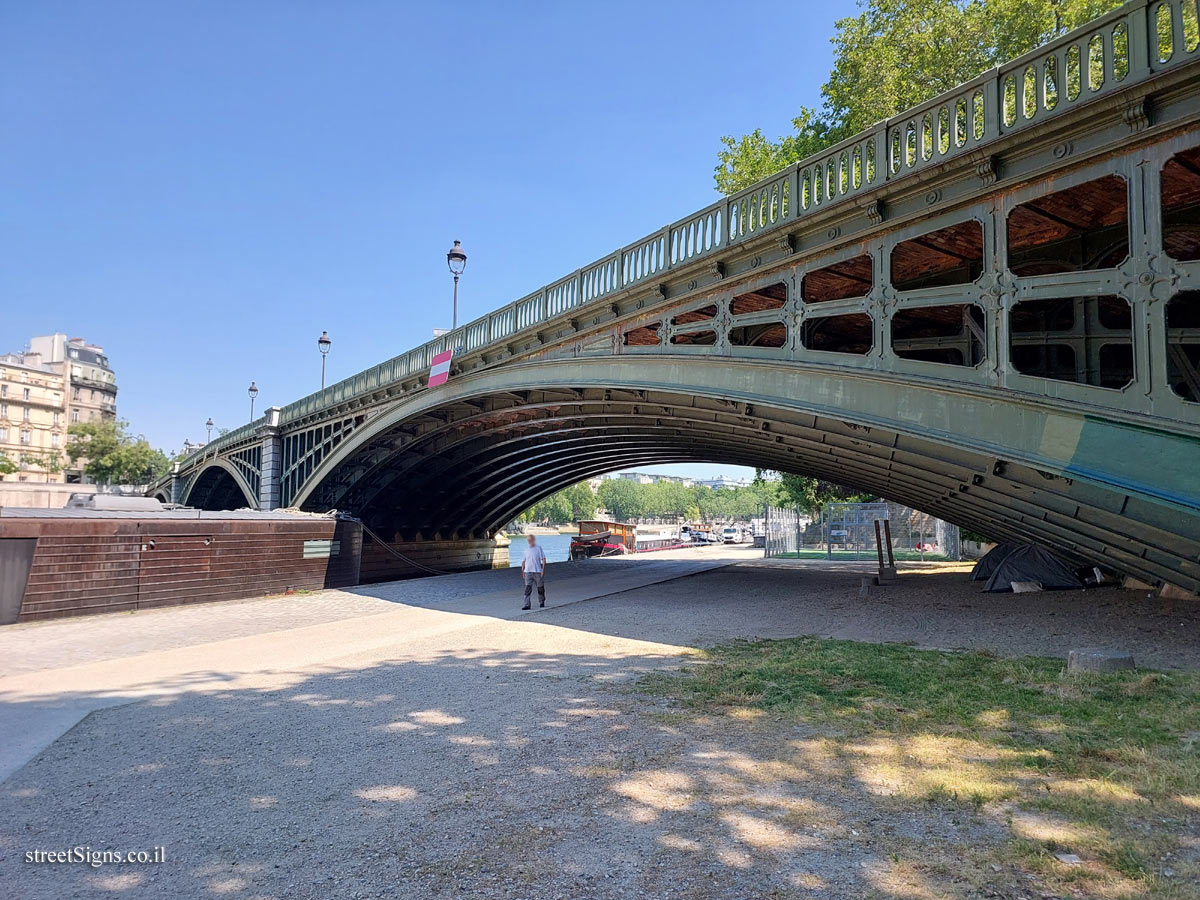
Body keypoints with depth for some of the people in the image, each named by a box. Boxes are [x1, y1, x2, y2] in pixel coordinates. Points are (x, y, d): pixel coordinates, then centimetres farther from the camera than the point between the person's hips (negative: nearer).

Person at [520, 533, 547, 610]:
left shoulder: (539, 548, 0)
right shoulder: (526, 549, 10)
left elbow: (543, 559, -2)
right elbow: (523, 561, 15)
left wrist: (543, 569, -10)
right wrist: (522, 571, 8)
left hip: (537, 571, -2)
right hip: (528, 571, 2)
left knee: (540, 588, 8)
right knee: (527, 588, -8)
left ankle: (541, 602, 27)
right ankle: (527, 605, -12)